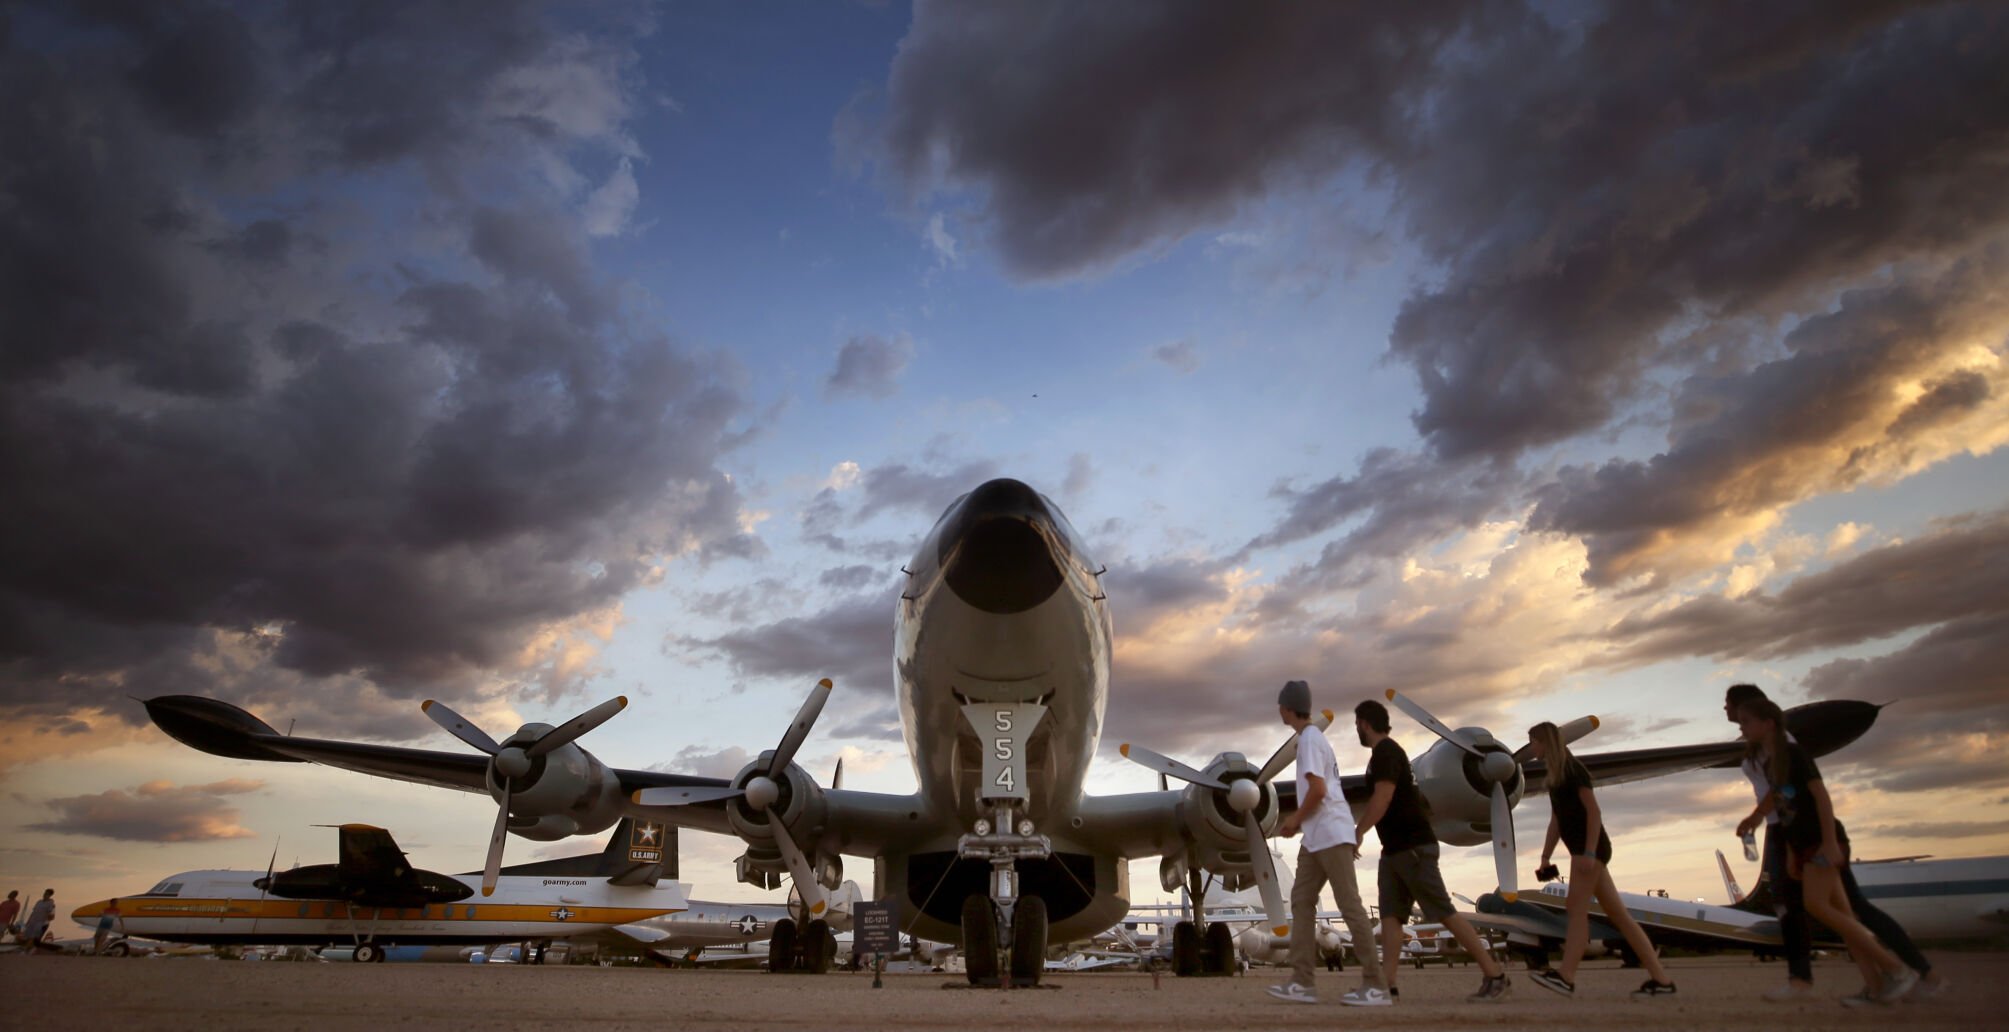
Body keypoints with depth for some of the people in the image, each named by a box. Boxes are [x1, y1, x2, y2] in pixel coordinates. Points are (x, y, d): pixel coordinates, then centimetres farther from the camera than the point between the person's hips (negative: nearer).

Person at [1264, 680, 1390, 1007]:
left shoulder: (1310, 738, -11)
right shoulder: (1312, 737, 19)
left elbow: (1318, 790, -19)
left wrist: (1296, 819, -7)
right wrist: (1298, 820, 19)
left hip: (1330, 834, -10)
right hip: (1316, 836, 10)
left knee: (1350, 905, -6)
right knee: (1301, 901, 6)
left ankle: (1375, 985, -1)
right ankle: (1301, 982, 4)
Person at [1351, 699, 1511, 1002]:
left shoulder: (1385, 752, -13)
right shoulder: (1384, 752, 17)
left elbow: (1382, 800, -21)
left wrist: (1357, 833, -17)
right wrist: (1359, 829, 29)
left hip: (1413, 846, -10)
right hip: (1394, 849, 10)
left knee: (1444, 912, -6)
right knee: (1390, 914, 1)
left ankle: (1495, 975, 1)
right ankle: (1386, 983, -3)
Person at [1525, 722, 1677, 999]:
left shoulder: (1573, 769, -9)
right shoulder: (1555, 776, 18)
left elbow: (1594, 811, -15)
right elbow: (1556, 820, 19)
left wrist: (1589, 852, -22)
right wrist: (1545, 857, 16)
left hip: (1590, 846, -9)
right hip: (1584, 849, 9)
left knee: (1577, 909, -11)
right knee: (1617, 913, 6)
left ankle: (1565, 977, -14)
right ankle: (1660, 979, 6)